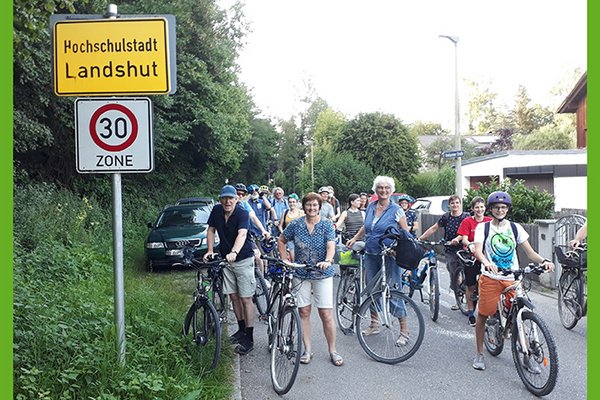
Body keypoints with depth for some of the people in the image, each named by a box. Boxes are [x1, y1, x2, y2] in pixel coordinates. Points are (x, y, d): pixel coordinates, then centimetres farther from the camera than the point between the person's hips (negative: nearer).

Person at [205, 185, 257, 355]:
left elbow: (242, 234, -36)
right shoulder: (216, 210, -4)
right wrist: (210, 250, -6)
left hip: (243, 259, -5)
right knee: (233, 296, 13)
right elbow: (211, 230, 6)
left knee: (246, 298, -4)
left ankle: (249, 339, 1)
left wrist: (233, 252, -51)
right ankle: (241, 329, 29)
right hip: (225, 259, 6)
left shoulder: (242, 214, -20)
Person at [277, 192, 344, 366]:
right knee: (304, 312, 6)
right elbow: (281, 241, 11)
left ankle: (333, 351, 12)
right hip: (301, 274, 2)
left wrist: (327, 261, -34)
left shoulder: (327, 224, -4)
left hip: (322, 274, -2)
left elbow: (331, 246, -15)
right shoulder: (295, 224, 0)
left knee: (326, 314, -3)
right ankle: (307, 350, 19)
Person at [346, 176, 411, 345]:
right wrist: (354, 239, 23)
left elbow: (406, 233, -4)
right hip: (371, 255, 6)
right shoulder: (370, 207, 9)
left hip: (390, 256, -5)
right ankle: (374, 324, 28)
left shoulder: (396, 210, -6)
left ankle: (404, 330, 4)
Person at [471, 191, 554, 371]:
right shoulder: (483, 227, 2)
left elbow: (530, 252, 4)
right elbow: (478, 250, -12)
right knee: (483, 315, 5)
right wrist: (486, 262, -34)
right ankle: (479, 354, 20)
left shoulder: (515, 228, 9)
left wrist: (544, 260, -17)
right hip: (490, 277, -2)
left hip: (512, 279, 2)